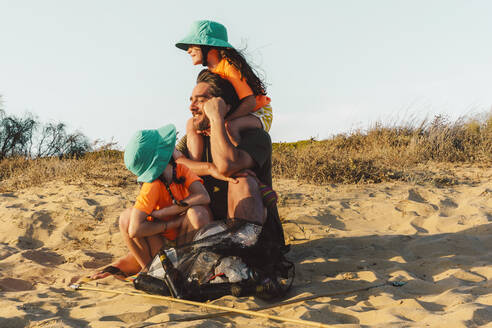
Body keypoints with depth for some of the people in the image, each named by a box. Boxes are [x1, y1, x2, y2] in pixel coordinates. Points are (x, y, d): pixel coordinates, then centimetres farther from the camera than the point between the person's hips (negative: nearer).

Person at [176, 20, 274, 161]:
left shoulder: (229, 66, -23)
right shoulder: (211, 70, 4)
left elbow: (250, 102, -29)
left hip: (259, 114, -8)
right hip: (236, 116, 9)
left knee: (229, 126, -39)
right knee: (192, 123, -5)